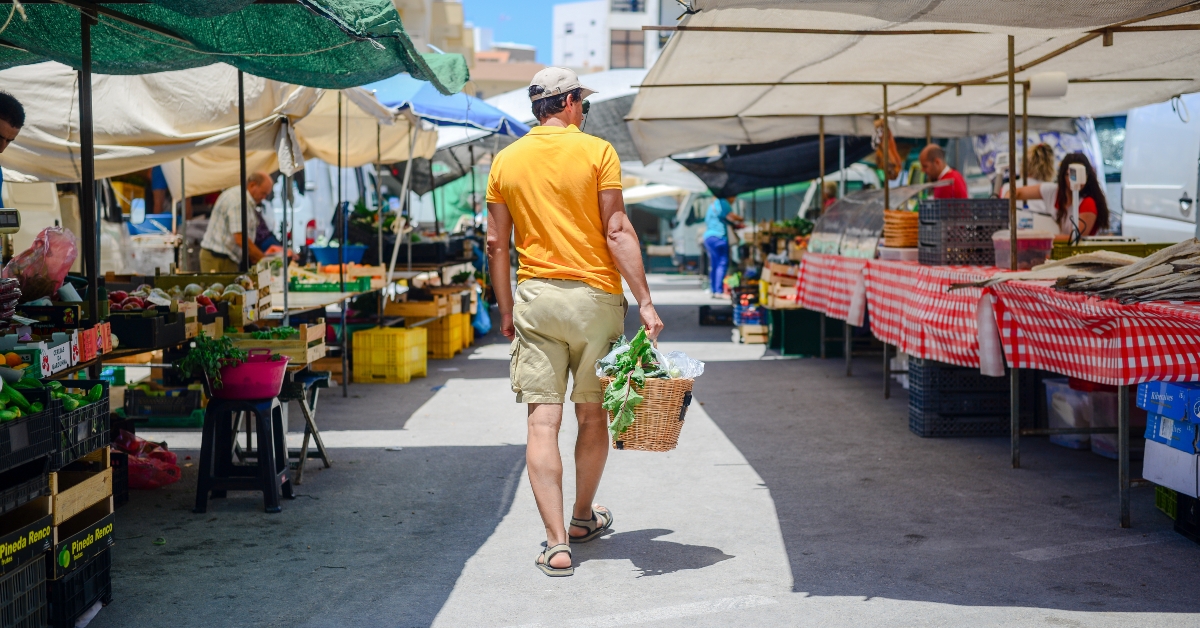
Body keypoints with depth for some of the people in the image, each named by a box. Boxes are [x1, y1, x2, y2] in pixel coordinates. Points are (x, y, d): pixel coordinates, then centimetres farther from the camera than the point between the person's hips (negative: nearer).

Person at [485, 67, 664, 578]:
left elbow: (496, 244, 7)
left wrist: (505, 311, 15)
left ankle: (557, 543, -7)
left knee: (543, 421, -1)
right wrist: (645, 301, -9)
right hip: (594, 295, -2)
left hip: (534, 298, 2)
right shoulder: (596, 151, -3)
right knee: (593, 416, 15)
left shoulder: (506, 161, 7)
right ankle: (584, 518, 31)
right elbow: (617, 231, -10)